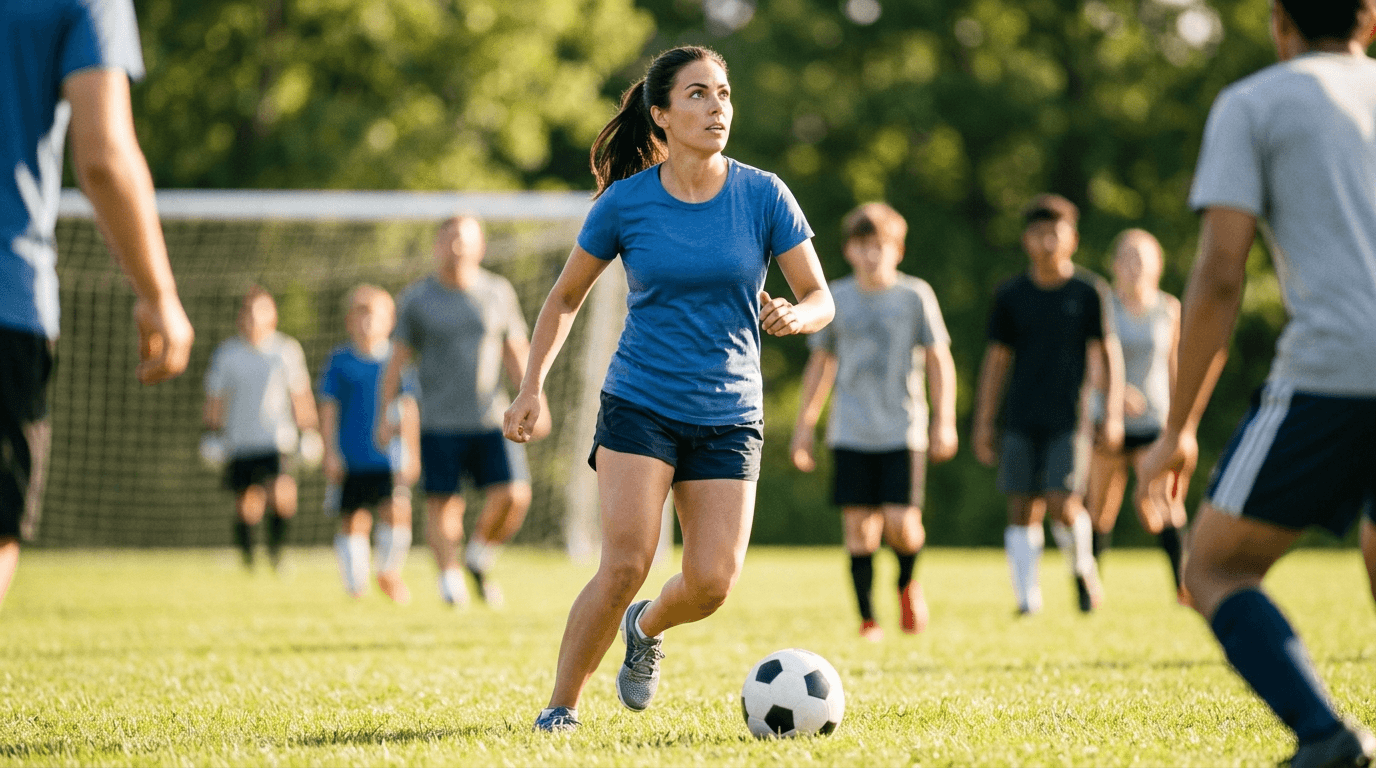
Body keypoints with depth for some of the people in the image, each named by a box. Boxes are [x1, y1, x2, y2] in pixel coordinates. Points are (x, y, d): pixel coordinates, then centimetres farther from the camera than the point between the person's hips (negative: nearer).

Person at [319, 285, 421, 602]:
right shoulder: (340, 360, 2)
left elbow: (409, 410, 9)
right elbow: (329, 408, 3)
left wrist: (412, 453, 7)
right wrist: (330, 453, -3)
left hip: (390, 457, 0)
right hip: (351, 457, 0)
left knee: (397, 511, -14)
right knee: (354, 520, 1)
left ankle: (389, 572, 8)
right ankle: (355, 582, 16)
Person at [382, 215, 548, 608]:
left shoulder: (498, 292, 9)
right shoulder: (417, 299, 4)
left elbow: (516, 354, 16)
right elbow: (398, 361, 8)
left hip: (492, 420, 1)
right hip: (439, 424, -1)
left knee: (514, 495, -10)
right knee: (442, 504, -5)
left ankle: (480, 556, 14)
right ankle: (449, 576, 7)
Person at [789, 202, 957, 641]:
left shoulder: (915, 296, 2)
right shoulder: (838, 298, 8)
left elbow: (938, 360, 5)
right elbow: (820, 363, 16)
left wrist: (944, 422, -2)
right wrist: (804, 424, 14)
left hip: (903, 430, -2)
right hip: (850, 434, 2)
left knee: (901, 524, -11)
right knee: (859, 527, -3)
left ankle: (907, 584, 19)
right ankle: (867, 619, 5)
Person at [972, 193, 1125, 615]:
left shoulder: (1088, 291, 2)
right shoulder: (1011, 295, 6)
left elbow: (1109, 354, 4)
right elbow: (995, 361, 10)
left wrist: (1112, 414, -3)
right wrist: (983, 424, 7)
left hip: (1068, 421, -2)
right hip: (1021, 421, 2)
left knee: (1063, 505, -13)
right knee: (1022, 510, -1)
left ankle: (1082, 567, 15)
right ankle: (1028, 600, 6)